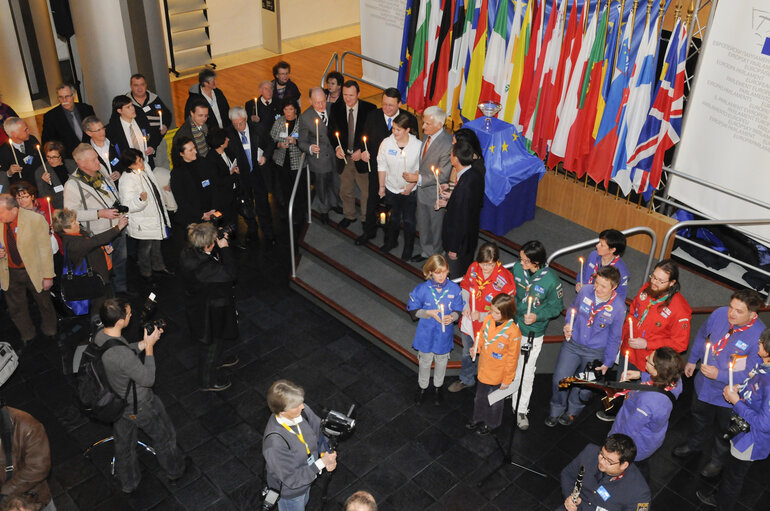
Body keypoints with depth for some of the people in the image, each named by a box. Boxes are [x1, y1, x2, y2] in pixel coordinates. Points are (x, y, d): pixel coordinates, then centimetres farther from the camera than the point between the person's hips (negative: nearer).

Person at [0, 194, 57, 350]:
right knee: (15, 309, 17)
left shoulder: (35, 220, -19)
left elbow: (45, 249, -13)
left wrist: (48, 276, -11)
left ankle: (49, 334, 40)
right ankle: (27, 337, 40)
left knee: (44, 304, 16)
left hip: (34, 271, -3)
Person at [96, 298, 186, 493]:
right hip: (140, 407, -7)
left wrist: (144, 343, -4)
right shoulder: (123, 355, -41)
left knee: (123, 444, 29)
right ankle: (175, 471, 49)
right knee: (163, 439, 23)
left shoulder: (99, 337, -16)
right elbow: (148, 379, -26)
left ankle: (128, 483, 53)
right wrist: (149, 347, -22)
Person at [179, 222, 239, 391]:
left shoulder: (190, 252, -13)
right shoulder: (202, 267, -41)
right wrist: (224, 248, -29)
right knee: (212, 343, 16)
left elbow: (212, 257, 5)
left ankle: (216, 360, 62)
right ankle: (207, 381, 39)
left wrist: (220, 243, -9)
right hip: (208, 312, -9)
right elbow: (230, 273, -37)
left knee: (215, 339, 34)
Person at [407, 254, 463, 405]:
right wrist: (429, 313, -24)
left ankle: (438, 387, 50)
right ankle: (422, 387, 47)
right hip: (426, 335, -1)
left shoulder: (455, 289, -15)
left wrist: (452, 317, -26)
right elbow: (413, 311, -9)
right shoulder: (421, 289, -18)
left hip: (444, 335, 1)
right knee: (425, 362, 20)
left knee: (441, 362, 23)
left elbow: (458, 310, -4)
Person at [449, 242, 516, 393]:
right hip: (469, 322, 5)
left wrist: (482, 316, -27)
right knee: (467, 353, 28)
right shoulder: (473, 268, -13)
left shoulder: (504, 279, -26)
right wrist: (465, 305, -9)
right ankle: (466, 380, 54)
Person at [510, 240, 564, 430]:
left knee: (526, 373, 10)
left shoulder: (551, 280, -23)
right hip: (512, 327, 3)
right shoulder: (517, 267, -11)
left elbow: (557, 307, -10)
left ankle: (522, 410, 29)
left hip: (532, 333, -3)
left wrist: (537, 316, -23)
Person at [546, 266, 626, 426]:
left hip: (595, 353, -2)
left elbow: (614, 338, -6)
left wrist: (607, 363, 0)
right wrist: (568, 323, -10)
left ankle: (572, 411, 40)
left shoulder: (618, 308, -18)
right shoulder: (585, 290, -13)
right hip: (572, 343, 2)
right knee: (559, 380, 0)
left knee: (584, 389, 7)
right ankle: (556, 410, 29)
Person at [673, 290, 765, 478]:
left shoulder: (759, 337, -34)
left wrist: (719, 375, -33)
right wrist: (692, 360, 12)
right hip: (704, 384, 4)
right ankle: (695, 444, 61)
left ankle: (718, 459, 54)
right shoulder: (720, 314, -20)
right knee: (699, 418, 32)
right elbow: (702, 336, 1)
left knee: (724, 429, 25)